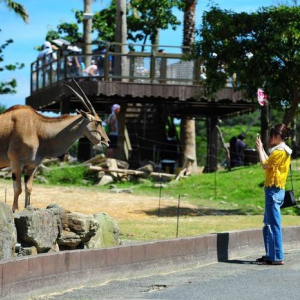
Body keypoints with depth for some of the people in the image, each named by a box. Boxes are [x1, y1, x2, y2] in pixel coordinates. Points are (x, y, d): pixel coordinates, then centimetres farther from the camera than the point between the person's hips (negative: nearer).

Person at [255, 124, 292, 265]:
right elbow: (269, 163, 18)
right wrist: (262, 149, 19)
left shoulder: (280, 151, -14)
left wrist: (260, 149, -3)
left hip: (274, 190, -11)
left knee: (274, 224, -10)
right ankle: (270, 255, 20)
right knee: (268, 224, 15)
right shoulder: (282, 150, 17)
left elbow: (265, 165, -14)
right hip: (273, 190, 11)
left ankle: (277, 257, -11)